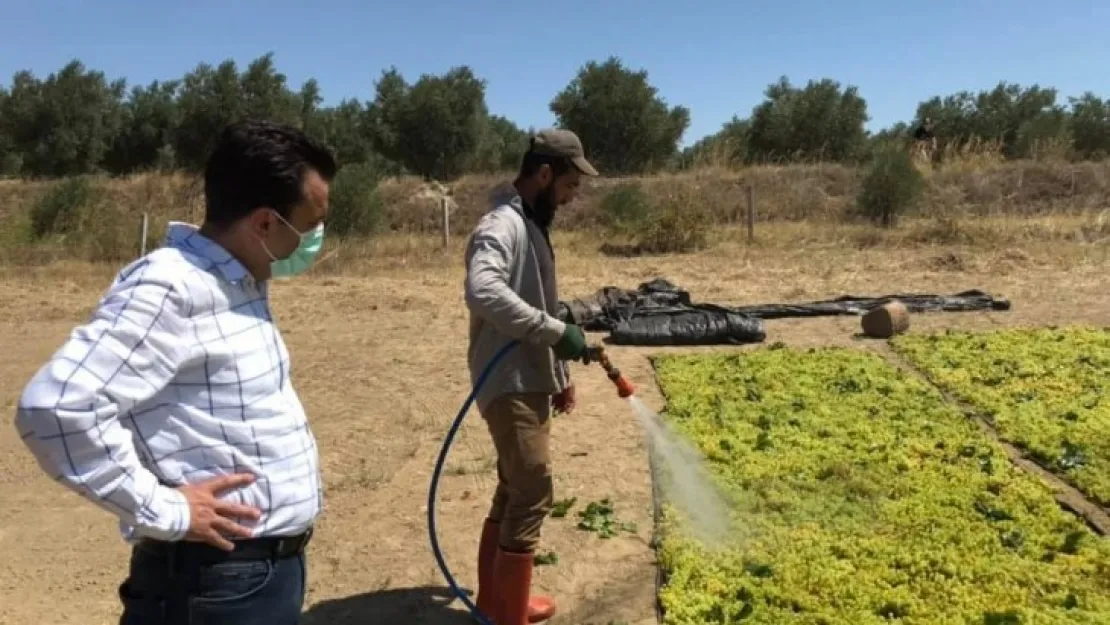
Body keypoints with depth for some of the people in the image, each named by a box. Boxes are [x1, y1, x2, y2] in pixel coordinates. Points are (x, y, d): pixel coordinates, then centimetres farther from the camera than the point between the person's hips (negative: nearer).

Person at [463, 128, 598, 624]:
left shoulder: (532, 226, 15)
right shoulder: (501, 226, -17)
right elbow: (483, 293, -36)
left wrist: (560, 372, 22)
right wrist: (556, 331, -31)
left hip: (532, 383, 10)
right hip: (510, 387, -10)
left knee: (514, 492, 17)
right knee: (532, 495, -6)